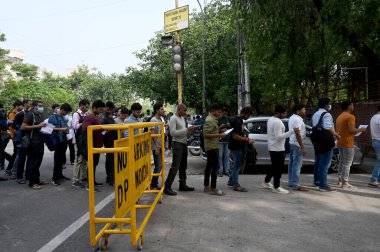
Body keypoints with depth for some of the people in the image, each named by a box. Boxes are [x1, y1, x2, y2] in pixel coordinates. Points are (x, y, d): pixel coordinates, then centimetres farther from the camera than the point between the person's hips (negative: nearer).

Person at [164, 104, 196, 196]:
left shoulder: (182, 118, 15)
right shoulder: (173, 118, -12)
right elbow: (173, 132, -21)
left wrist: (189, 130, -1)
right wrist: (186, 129, -22)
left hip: (184, 143, 9)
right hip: (177, 144, -9)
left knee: (183, 166, 14)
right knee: (175, 166, -10)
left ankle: (182, 185, 23)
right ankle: (167, 187, -6)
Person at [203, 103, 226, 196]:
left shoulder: (213, 119, 15)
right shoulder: (209, 120, -16)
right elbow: (206, 134, -22)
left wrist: (220, 128, 10)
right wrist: (219, 135, -22)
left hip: (213, 146, 10)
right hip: (212, 146, -10)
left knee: (209, 166, 12)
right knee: (215, 166, -9)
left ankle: (206, 187, 18)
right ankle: (213, 189, -4)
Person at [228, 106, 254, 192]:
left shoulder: (239, 120, 10)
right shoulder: (237, 121, -21)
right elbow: (235, 136, -27)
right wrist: (247, 139, -25)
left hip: (238, 146, 10)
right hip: (236, 147, -10)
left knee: (237, 165, 17)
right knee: (237, 165, -2)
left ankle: (231, 181, 28)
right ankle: (236, 185, 6)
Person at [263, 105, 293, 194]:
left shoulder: (270, 119, 10)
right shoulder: (277, 122, -21)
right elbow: (279, 136, -26)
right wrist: (290, 131, -24)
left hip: (272, 147, 10)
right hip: (278, 148, -10)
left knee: (274, 166, 20)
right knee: (279, 168, -1)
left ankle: (266, 182, 29)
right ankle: (276, 187, 7)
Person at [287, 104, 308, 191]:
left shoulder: (292, 118, 13)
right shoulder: (297, 119, -18)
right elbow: (297, 134, -24)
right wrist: (302, 147, -25)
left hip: (292, 143, 11)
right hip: (297, 144, -11)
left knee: (291, 163, 13)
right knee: (297, 165, -7)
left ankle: (291, 182, 20)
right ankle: (296, 185, -4)